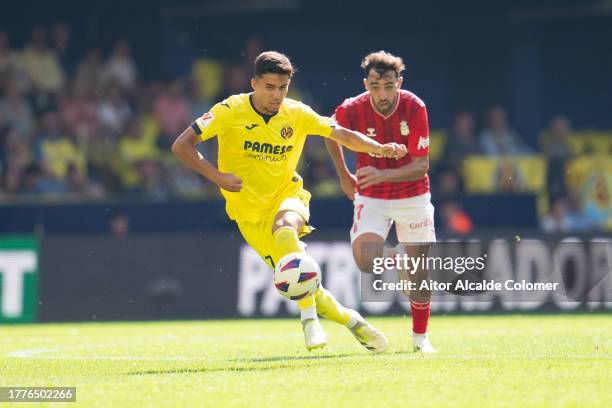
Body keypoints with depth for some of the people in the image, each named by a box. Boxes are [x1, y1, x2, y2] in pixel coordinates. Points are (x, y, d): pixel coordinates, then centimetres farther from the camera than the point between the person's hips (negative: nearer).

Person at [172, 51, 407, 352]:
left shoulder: (297, 114, -4)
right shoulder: (231, 111, -13)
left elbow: (343, 135, 1)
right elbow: (181, 146, -13)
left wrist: (379, 148, -16)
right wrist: (217, 177, -23)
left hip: (287, 194, 1)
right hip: (250, 211, -1)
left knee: (285, 230, -36)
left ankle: (309, 319, -35)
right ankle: (350, 321, 11)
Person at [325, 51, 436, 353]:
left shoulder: (414, 108, -19)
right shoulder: (351, 110, -18)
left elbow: (421, 166, -20)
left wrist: (382, 175, -35)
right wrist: (343, 176, 14)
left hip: (412, 196, 0)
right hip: (371, 198, 0)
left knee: (419, 273, 1)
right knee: (365, 261, -22)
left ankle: (420, 336, 24)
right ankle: (394, 260, 15)